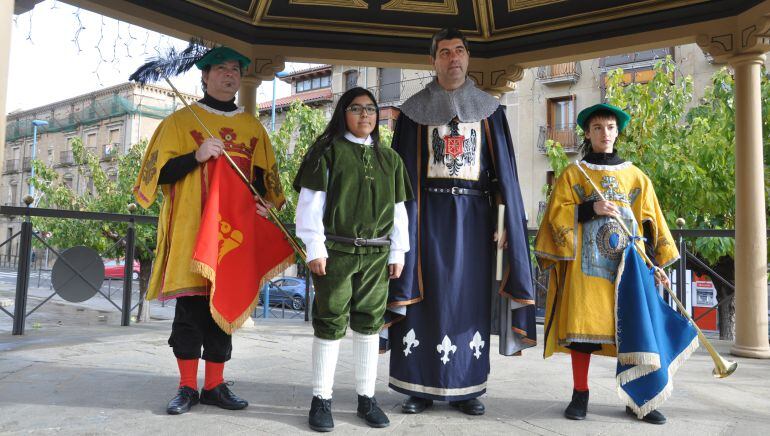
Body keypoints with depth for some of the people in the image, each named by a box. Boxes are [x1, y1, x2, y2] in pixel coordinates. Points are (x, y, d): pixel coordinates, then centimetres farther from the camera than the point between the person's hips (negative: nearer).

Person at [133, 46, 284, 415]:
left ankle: (214, 385, 14)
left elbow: (263, 177, 18)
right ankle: (187, 387, 9)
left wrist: (259, 202, -3)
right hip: (190, 227, -2)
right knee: (190, 305, -2)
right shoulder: (180, 120, 7)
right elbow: (160, 173, 1)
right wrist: (196, 156, -15)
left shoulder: (253, 127, 16)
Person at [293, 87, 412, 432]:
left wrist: (398, 252, 10)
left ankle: (366, 397, 22)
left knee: (369, 323, 9)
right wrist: (315, 249, -10)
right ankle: (322, 399, 15)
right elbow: (311, 203, -4)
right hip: (336, 251, -4)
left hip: (376, 255, 4)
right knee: (331, 323, 2)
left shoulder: (389, 159, 14)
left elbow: (398, 209, 15)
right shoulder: (328, 151, 1)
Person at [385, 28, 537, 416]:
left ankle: (466, 388, 13)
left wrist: (503, 220, -3)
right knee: (425, 295, -2)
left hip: (474, 213, 1)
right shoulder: (415, 109, 7)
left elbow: (502, 169, 7)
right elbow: (402, 171, 4)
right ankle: (419, 387, 8)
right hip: (429, 212, -1)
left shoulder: (488, 109, 10)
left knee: (471, 296, 3)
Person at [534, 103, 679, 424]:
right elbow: (556, 214, -1)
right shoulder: (572, 174, 8)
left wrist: (659, 263, 5)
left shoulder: (636, 177, 15)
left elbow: (651, 223, 13)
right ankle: (580, 395, 5)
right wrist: (590, 209, -15)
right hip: (586, 264, -2)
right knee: (582, 324, -5)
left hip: (628, 264, 2)